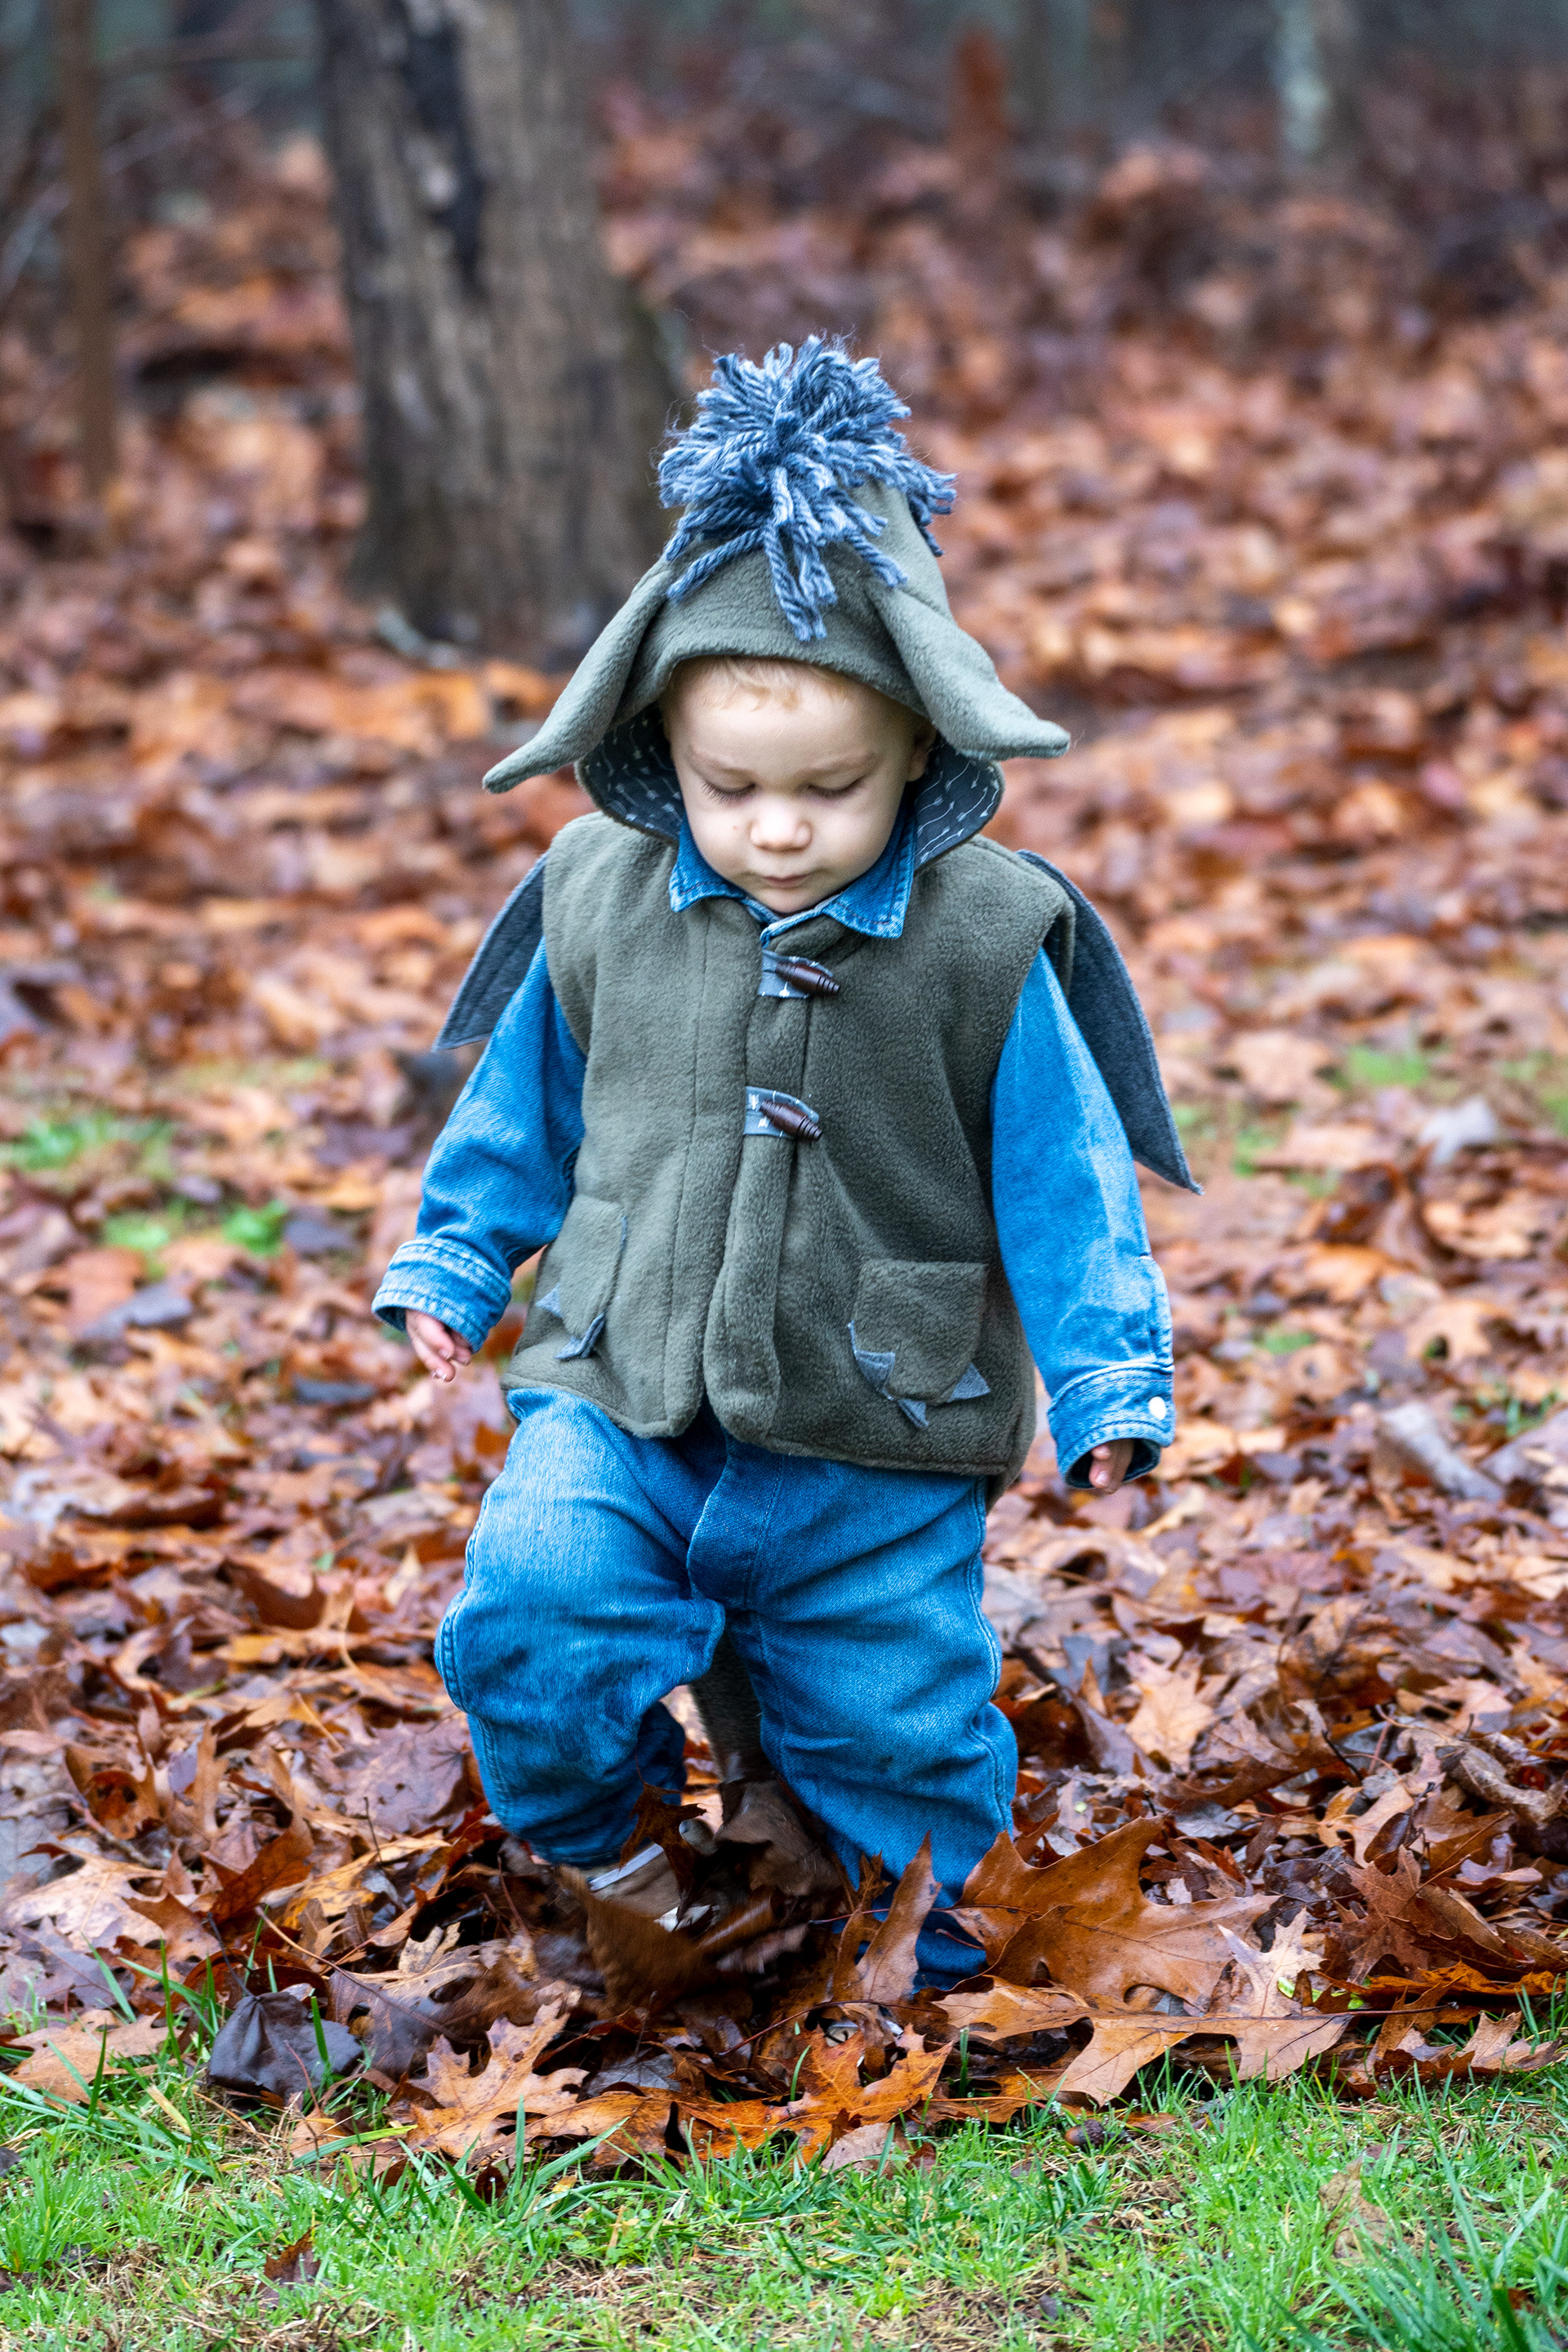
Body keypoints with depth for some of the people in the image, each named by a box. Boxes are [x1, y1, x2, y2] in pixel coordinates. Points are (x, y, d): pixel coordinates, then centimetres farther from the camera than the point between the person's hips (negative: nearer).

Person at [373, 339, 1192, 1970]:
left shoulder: (986, 944, -10)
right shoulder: (600, 903, -1)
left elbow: (1066, 1180, -3)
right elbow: (524, 1107, 16)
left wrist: (1108, 1381, -4)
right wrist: (453, 1262, 18)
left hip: (878, 1459, -1)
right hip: (621, 1405, 2)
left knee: (895, 1738, 5)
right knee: (530, 1609, -20)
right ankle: (605, 1853, 9)